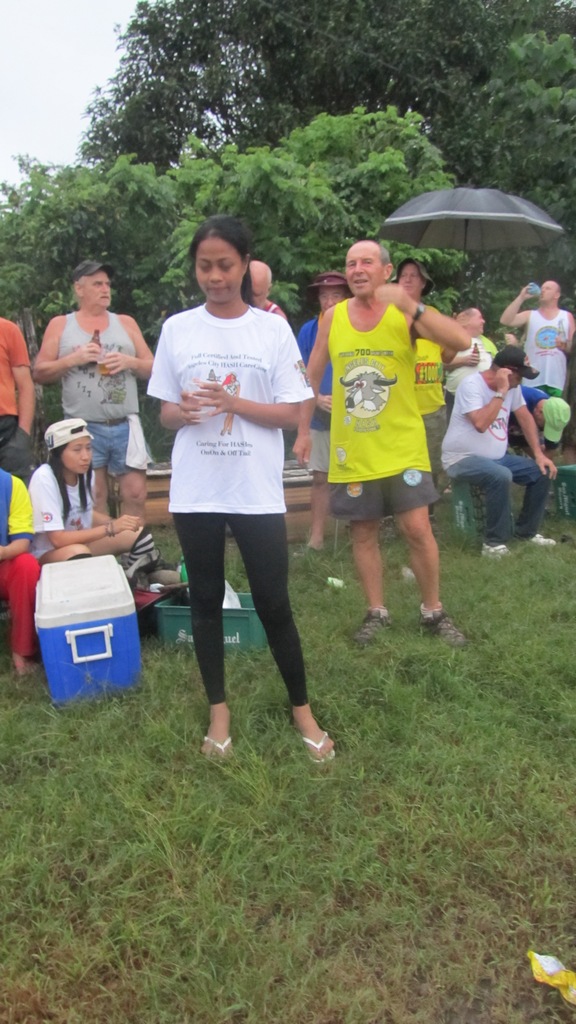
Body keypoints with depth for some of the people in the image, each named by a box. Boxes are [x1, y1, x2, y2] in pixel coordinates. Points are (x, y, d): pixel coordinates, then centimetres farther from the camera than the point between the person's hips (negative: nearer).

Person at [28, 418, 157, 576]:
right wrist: (111, 528, -29)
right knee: (79, 552, -38)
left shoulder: (85, 473, -4)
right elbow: (58, 539, -29)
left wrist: (119, 523, -6)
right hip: (46, 555, -7)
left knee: (139, 535, -6)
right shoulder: (44, 479, -25)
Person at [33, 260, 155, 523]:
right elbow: (39, 373, 4)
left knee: (135, 494, -2)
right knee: (93, 499, 2)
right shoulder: (60, 325, 9)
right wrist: (74, 359, -10)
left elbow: (152, 368, 13)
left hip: (125, 425, 2)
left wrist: (130, 362, -7)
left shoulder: (126, 323, 14)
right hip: (84, 428, -1)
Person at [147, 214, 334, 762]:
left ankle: (301, 708, 23)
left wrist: (233, 402, -17)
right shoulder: (177, 328, 4)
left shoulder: (273, 328, 0)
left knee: (273, 603, 4)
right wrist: (184, 412, -16)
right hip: (196, 491, 2)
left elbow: (291, 413, -2)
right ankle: (218, 710, 28)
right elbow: (164, 412, 7)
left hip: (258, 491, -2)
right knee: (206, 600, 11)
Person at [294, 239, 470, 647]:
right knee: (363, 532, 9)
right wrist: (303, 431, 10)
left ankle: (433, 611, 16)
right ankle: (377, 612, 25)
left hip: (402, 446, -2)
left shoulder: (404, 313, -6)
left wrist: (411, 305, -29)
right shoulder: (332, 317, 2)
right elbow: (313, 376, 11)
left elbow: (461, 341, -21)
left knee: (418, 528, -3)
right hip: (352, 449, 3)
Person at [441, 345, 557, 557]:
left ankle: (526, 531, 15)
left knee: (542, 472, -1)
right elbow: (481, 424, -32)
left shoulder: (512, 387, 5)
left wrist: (539, 453, 3)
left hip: (497, 458, 8)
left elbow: (525, 418, 11)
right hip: (463, 459, -8)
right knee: (501, 476, -35)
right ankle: (494, 542, -21)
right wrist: (501, 392, -27)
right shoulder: (471, 385, -19)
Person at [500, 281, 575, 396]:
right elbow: (505, 321, -7)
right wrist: (521, 297, -7)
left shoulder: (567, 317, 11)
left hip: (557, 381, 0)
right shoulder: (529, 315, 9)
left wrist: (565, 346, -12)